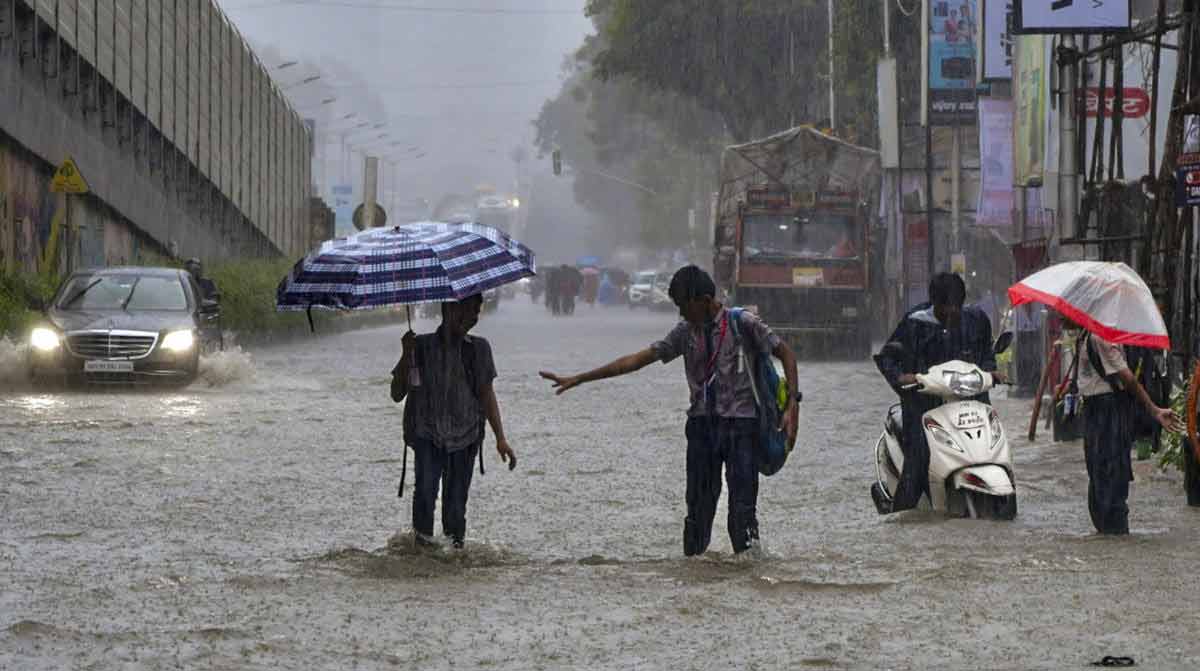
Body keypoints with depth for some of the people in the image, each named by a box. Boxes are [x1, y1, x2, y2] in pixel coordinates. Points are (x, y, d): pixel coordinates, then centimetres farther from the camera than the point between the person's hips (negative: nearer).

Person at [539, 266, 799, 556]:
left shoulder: (742, 324, -4)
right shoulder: (686, 333, 9)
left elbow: (786, 354, 1)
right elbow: (638, 359, 10)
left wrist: (792, 407, -9)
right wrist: (578, 379, 9)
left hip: (739, 423, -4)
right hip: (702, 423, 4)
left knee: (742, 505, -9)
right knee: (698, 507, 3)